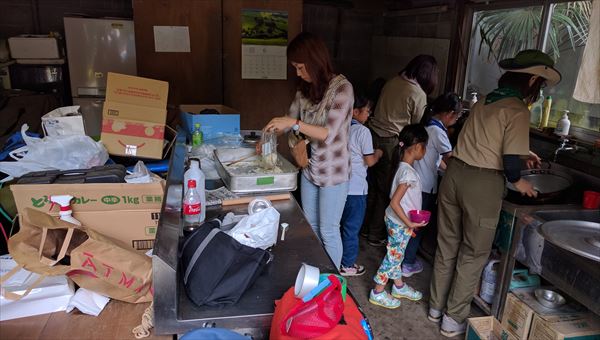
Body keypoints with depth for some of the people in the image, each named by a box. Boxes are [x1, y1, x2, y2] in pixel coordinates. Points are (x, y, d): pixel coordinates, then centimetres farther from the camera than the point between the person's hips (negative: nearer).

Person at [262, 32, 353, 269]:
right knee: (310, 227, 19)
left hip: (333, 172, -7)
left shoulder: (342, 88, -18)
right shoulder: (305, 89, 2)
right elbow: (291, 120, 11)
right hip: (309, 168, 7)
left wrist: (294, 124, -31)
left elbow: (329, 133, -24)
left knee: (328, 231, 7)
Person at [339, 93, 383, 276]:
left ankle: (337, 259, 30)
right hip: (356, 188, -7)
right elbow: (369, 161, -10)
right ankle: (347, 265, 15)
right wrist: (378, 154, 9)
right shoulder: (363, 131, -14)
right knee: (352, 227, 4)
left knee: (343, 224, 19)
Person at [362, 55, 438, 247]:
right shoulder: (419, 94, -9)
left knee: (373, 186, 18)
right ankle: (376, 235, 18)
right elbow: (415, 125, 0)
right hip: (390, 142, -6)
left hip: (373, 135, 6)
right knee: (386, 190, 7)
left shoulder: (393, 82, 8)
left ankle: (366, 226, 32)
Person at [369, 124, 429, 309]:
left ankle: (399, 287, 38)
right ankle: (377, 293, 16)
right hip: (400, 224, -9)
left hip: (399, 222, 9)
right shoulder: (408, 173, -26)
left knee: (396, 255, 21)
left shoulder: (405, 168, 4)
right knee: (393, 256, 3)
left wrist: (410, 221, 15)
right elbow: (394, 202, -29)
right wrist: (409, 223, -23)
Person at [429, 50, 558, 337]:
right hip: (482, 183, -7)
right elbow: (509, 161, -14)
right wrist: (518, 181, 6)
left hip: (455, 173, 7)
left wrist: (521, 153, 30)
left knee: (447, 245, 18)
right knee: (473, 254, 10)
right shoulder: (518, 110, -11)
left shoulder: (484, 101, 13)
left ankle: (437, 306, 33)